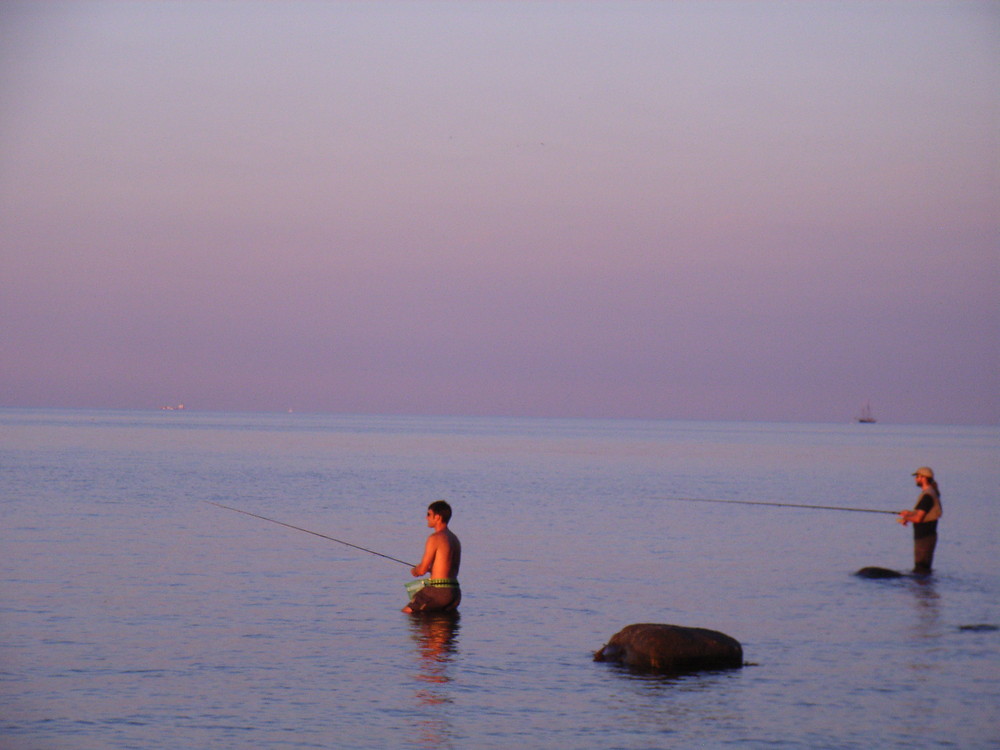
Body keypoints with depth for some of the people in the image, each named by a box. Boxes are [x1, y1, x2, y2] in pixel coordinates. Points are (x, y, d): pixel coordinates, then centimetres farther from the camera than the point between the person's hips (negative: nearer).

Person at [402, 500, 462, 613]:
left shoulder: (435, 538, -10)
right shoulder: (455, 539, 17)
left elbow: (422, 570, -9)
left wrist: (414, 571, 13)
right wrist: (429, 569, 24)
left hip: (439, 590, -8)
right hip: (455, 591, 8)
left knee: (406, 612, -1)